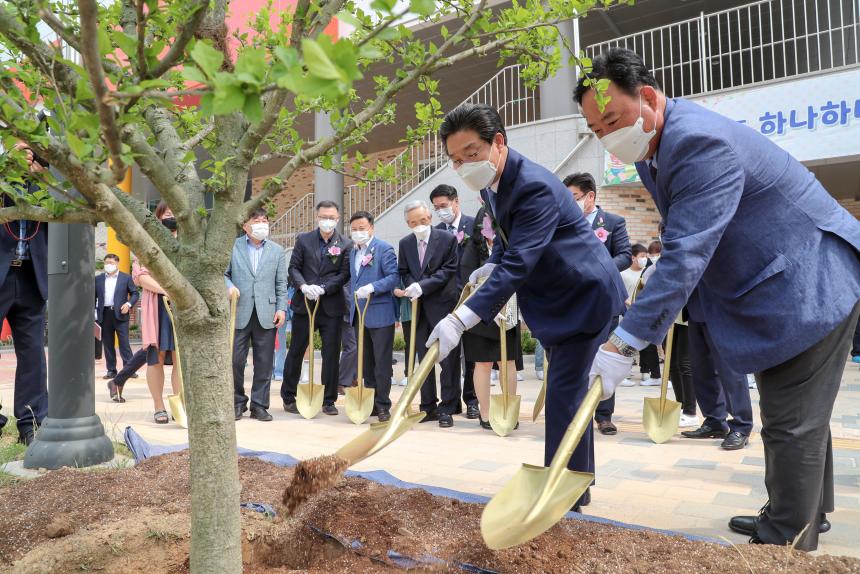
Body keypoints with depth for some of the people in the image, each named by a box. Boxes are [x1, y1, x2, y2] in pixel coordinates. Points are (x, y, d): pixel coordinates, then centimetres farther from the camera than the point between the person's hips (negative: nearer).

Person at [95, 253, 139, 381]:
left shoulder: (126, 278, 4)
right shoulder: (98, 279, 12)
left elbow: (135, 293, 5)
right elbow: (94, 296, 13)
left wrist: (129, 304, -12)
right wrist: (93, 312, 3)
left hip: (120, 314, -3)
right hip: (104, 314, 3)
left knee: (124, 343, -5)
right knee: (107, 344, 6)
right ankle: (111, 370, 12)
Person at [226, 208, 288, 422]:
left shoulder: (277, 251, 11)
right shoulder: (233, 246, 6)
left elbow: (281, 284, 9)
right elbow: (222, 273, 7)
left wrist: (281, 308, 0)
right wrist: (229, 286, -13)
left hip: (266, 314, 1)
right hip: (239, 313, -1)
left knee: (264, 363, 4)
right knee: (235, 360, 3)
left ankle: (259, 405, 14)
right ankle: (238, 403, 19)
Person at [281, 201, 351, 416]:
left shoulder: (346, 244, 1)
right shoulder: (303, 239, 6)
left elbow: (344, 274, -5)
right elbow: (294, 267, 2)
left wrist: (322, 289, -17)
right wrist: (304, 286, -15)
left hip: (332, 307, -1)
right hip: (304, 304, 1)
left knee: (331, 354, 3)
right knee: (296, 351, 9)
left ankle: (329, 400, 14)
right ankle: (288, 397, 21)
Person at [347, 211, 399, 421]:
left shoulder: (384, 248, -7)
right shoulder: (353, 252, 16)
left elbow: (394, 277, -15)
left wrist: (372, 287, -25)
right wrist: (351, 304, 17)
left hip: (380, 314, -7)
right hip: (358, 315, 8)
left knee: (382, 362, -2)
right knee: (366, 362, 13)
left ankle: (383, 405, 6)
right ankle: (369, 403, 21)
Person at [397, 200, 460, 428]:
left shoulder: (447, 239, -5)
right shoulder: (405, 243, 9)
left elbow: (448, 270, -10)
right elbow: (403, 272, 12)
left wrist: (422, 286, -18)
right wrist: (411, 288, -9)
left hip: (442, 306, -5)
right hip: (419, 307, 5)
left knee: (448, 359, -1)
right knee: (423, 359, 10)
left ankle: (447, 409, 7)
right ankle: (428, 407, 19)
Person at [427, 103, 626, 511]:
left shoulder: (535, 187, -29)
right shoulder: (490, 184, 1)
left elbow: (518, 265, -38)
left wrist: (460, 320, -44)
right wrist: (491, 265, -1)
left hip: (586, 294, -10)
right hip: (556, 296, 10)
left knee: (564, 393, -11)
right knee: (568, 391, 15)